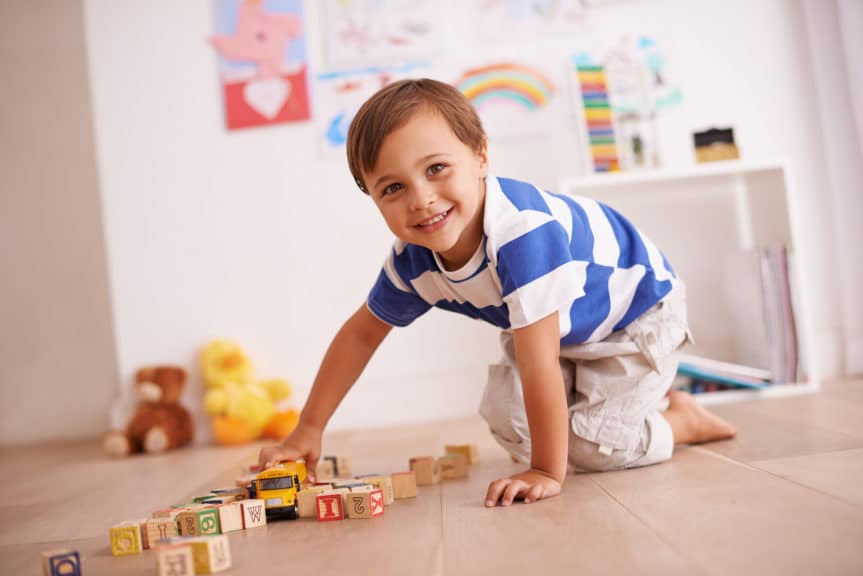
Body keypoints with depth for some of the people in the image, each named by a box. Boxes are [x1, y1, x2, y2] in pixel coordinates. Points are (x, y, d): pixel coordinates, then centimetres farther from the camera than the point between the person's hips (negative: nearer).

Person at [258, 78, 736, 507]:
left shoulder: (522, 231, -45)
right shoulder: (412, 259, -20)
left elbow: (538, 365, -44)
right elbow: (361, 333, -5)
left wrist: (547, 473, -38)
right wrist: (308, 431, -4)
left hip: (635, 309, -6)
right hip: (561, 330, 7)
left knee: (593, 449, -14)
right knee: (507, 421, -3)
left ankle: (683, 419, 13)